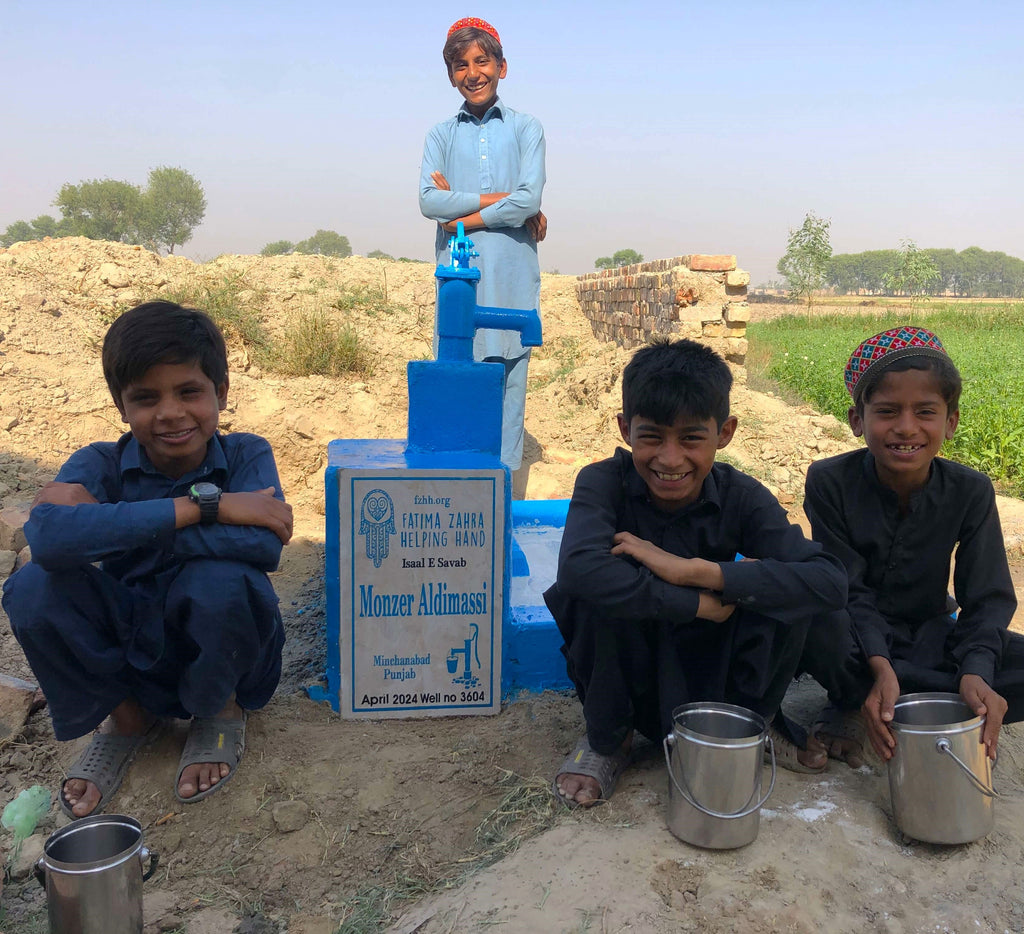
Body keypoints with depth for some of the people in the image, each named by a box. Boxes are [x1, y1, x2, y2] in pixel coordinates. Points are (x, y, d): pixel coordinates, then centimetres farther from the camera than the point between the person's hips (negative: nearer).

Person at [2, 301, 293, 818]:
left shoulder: (246, 455, -12)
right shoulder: (102, 464, -11)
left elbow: (263, 543, -33)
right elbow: (45, 533, -34)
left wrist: (116, 534, -29)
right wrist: (202, 505, -35)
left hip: (222, 654, -2)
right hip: (128, 655, 2)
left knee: (220, 578, -34)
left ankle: (221, 712, 1)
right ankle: (125, 717, 6)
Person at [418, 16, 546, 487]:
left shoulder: (526, 128, 11)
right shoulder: (441, 135, 15)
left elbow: (530, 199, -5)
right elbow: (428, 201, -2)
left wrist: (462, 214, -3)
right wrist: (499, 199, -6)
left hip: (511, 275, -1)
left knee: (509, 375, -2)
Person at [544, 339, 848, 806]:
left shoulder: (740, 496, -14)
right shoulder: (604, 483, -19)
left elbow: (830, 581, -28)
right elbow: (580, 567, -41)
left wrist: (695, 571, -34)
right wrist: (699, 603, -33)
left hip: (709, 675, 2)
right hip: (624, 667, -1)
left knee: (782, 589, -23)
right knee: (601, 592, -31)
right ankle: (607, 738, -3)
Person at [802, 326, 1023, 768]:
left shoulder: (971, 491, -10)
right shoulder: (829, 482, -17)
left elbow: (987, 597, -11)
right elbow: (849, 590, -18)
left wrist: (976, 671, -31)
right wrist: (879, 665, -35)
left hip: (930, 634, 4)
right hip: (857, 634, -4)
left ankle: (857, 707, -18)